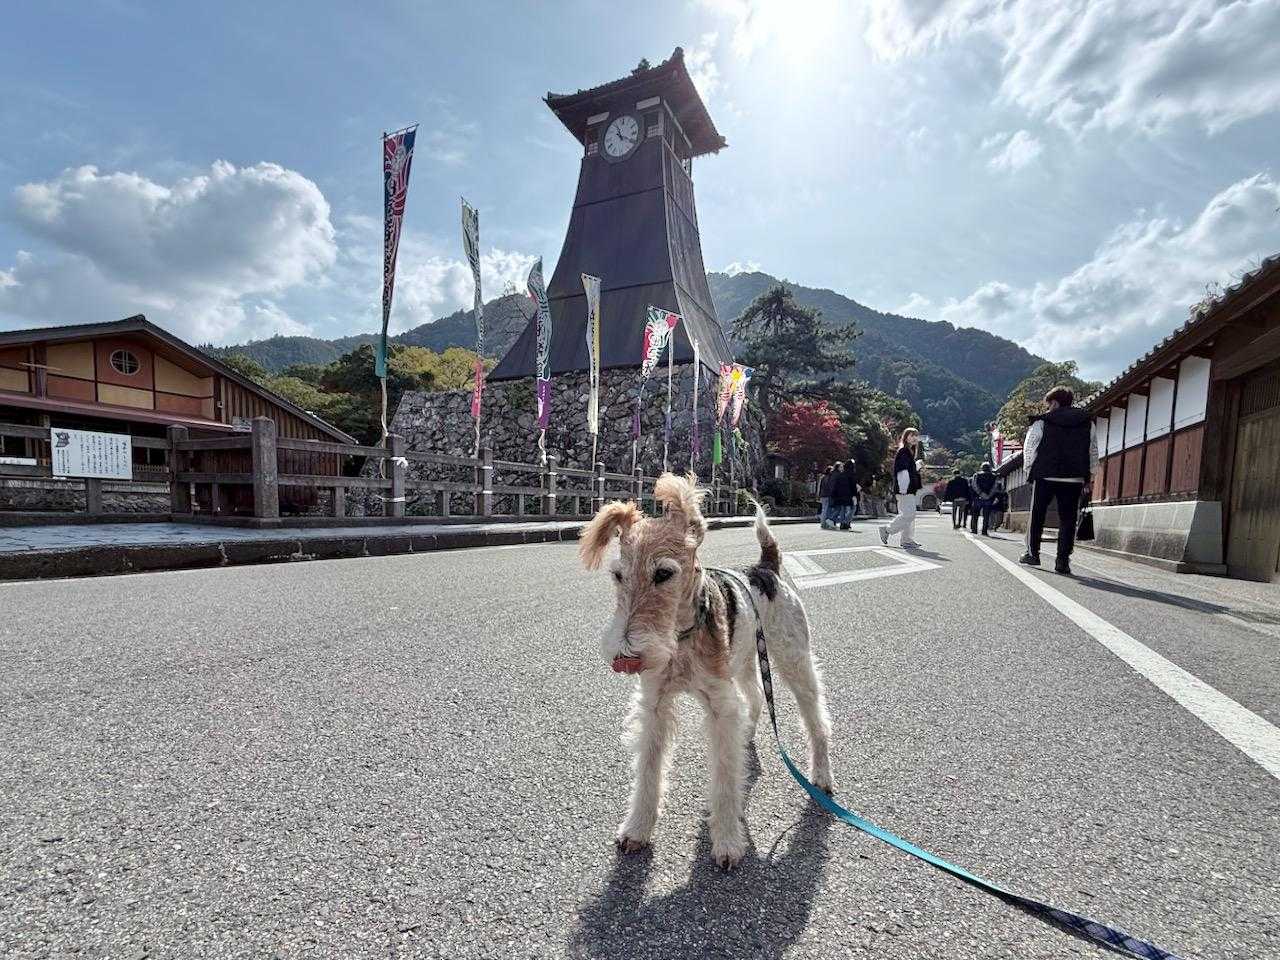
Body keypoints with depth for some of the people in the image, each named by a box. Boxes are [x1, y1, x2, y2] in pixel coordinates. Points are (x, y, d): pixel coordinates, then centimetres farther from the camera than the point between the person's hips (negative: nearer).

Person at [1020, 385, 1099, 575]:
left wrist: (1030, 471, 8)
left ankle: (1032, 553, 14)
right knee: (1067, 519, 5)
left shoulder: (1042, 422, -2)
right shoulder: (1088, 424, 10)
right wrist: (1087, 479, 14)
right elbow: (1093, 454, 11)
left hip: (1045, 476, -2)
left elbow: (1029, 449, -2)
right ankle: (1063, 560, 1)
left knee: (1037, 515, 11)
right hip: (1074, 479, 2)